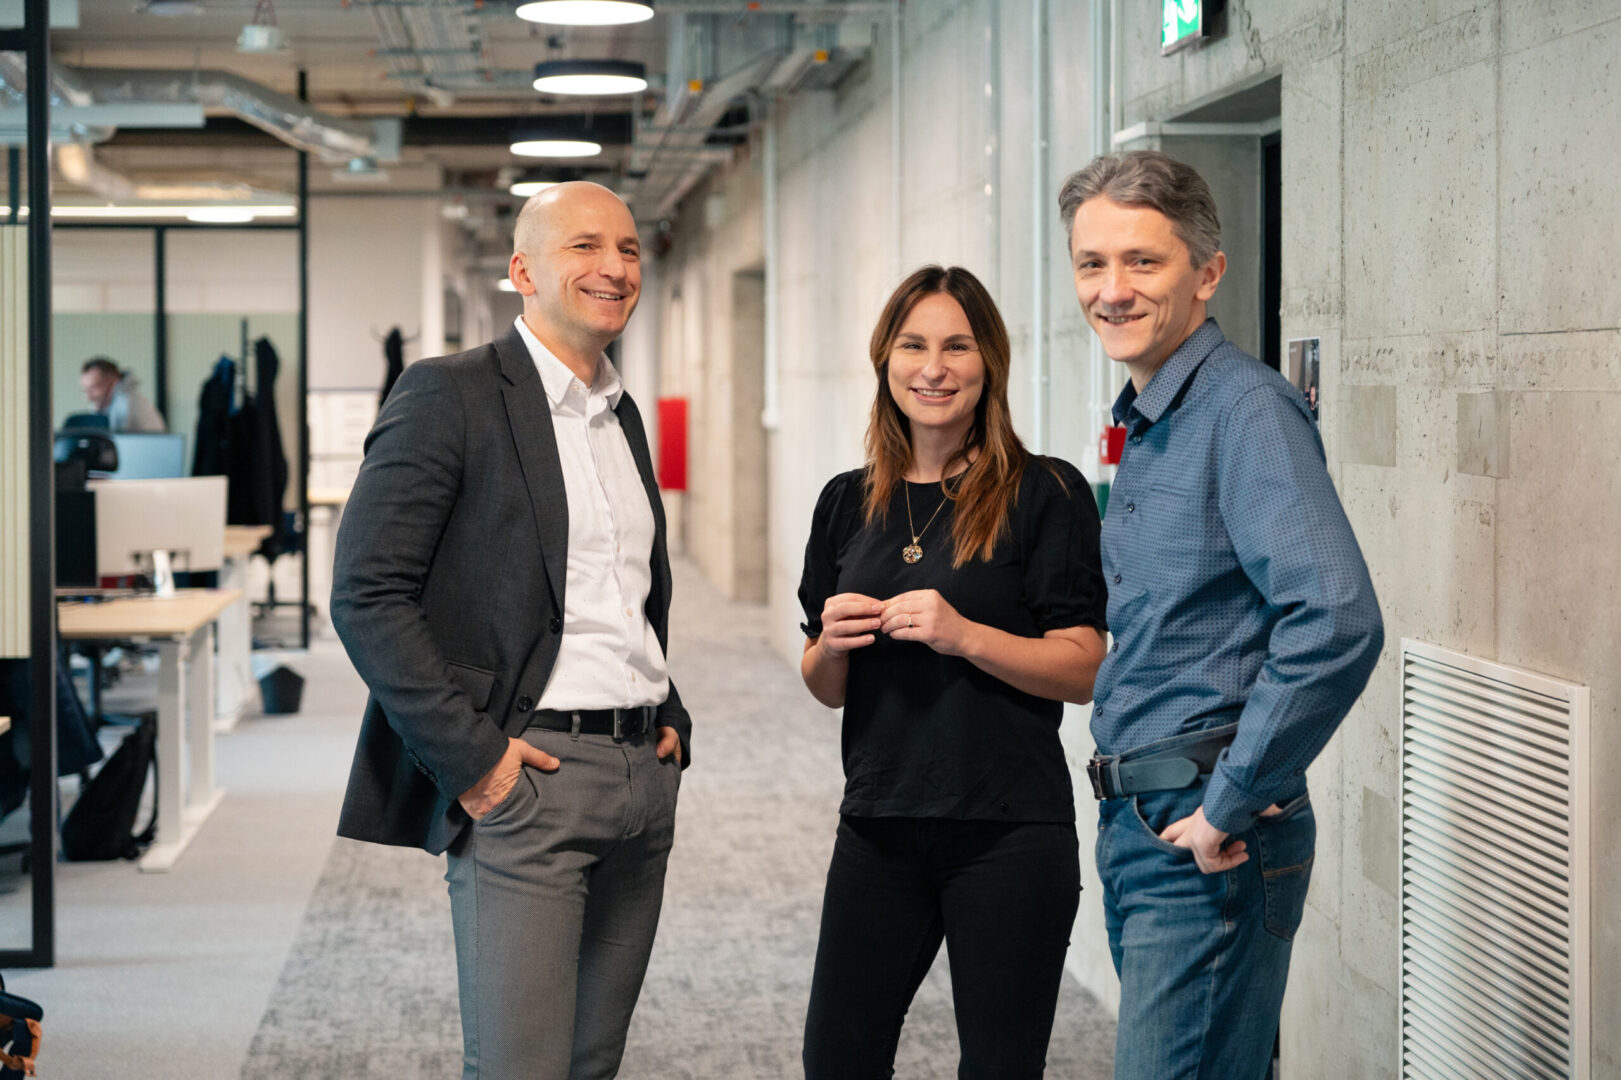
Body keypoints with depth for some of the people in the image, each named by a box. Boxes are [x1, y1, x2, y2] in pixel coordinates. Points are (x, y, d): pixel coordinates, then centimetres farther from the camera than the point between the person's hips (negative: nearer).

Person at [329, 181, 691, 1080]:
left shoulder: (624, 414, 17)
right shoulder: (449, 396, -7)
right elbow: (367, 595, -13)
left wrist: (672, 720, 12)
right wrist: (470, 758, -16)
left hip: (644, 775, 7)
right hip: (524, 775, -7)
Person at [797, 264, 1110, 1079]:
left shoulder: (1047, 494, -4)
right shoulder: (849, 505, 10)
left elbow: (1084, 670, -7)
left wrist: (962, 634, -19)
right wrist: (832, 645, -7)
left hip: (1011, 833, -4)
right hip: (880, 824, 4)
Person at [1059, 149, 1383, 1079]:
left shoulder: (1246, 410, -15)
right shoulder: (1148, 427, 15)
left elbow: (1338, 621, -27)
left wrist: (1229, 805, -21)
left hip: (1210, 840, -9)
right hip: (1136, 826, 9)